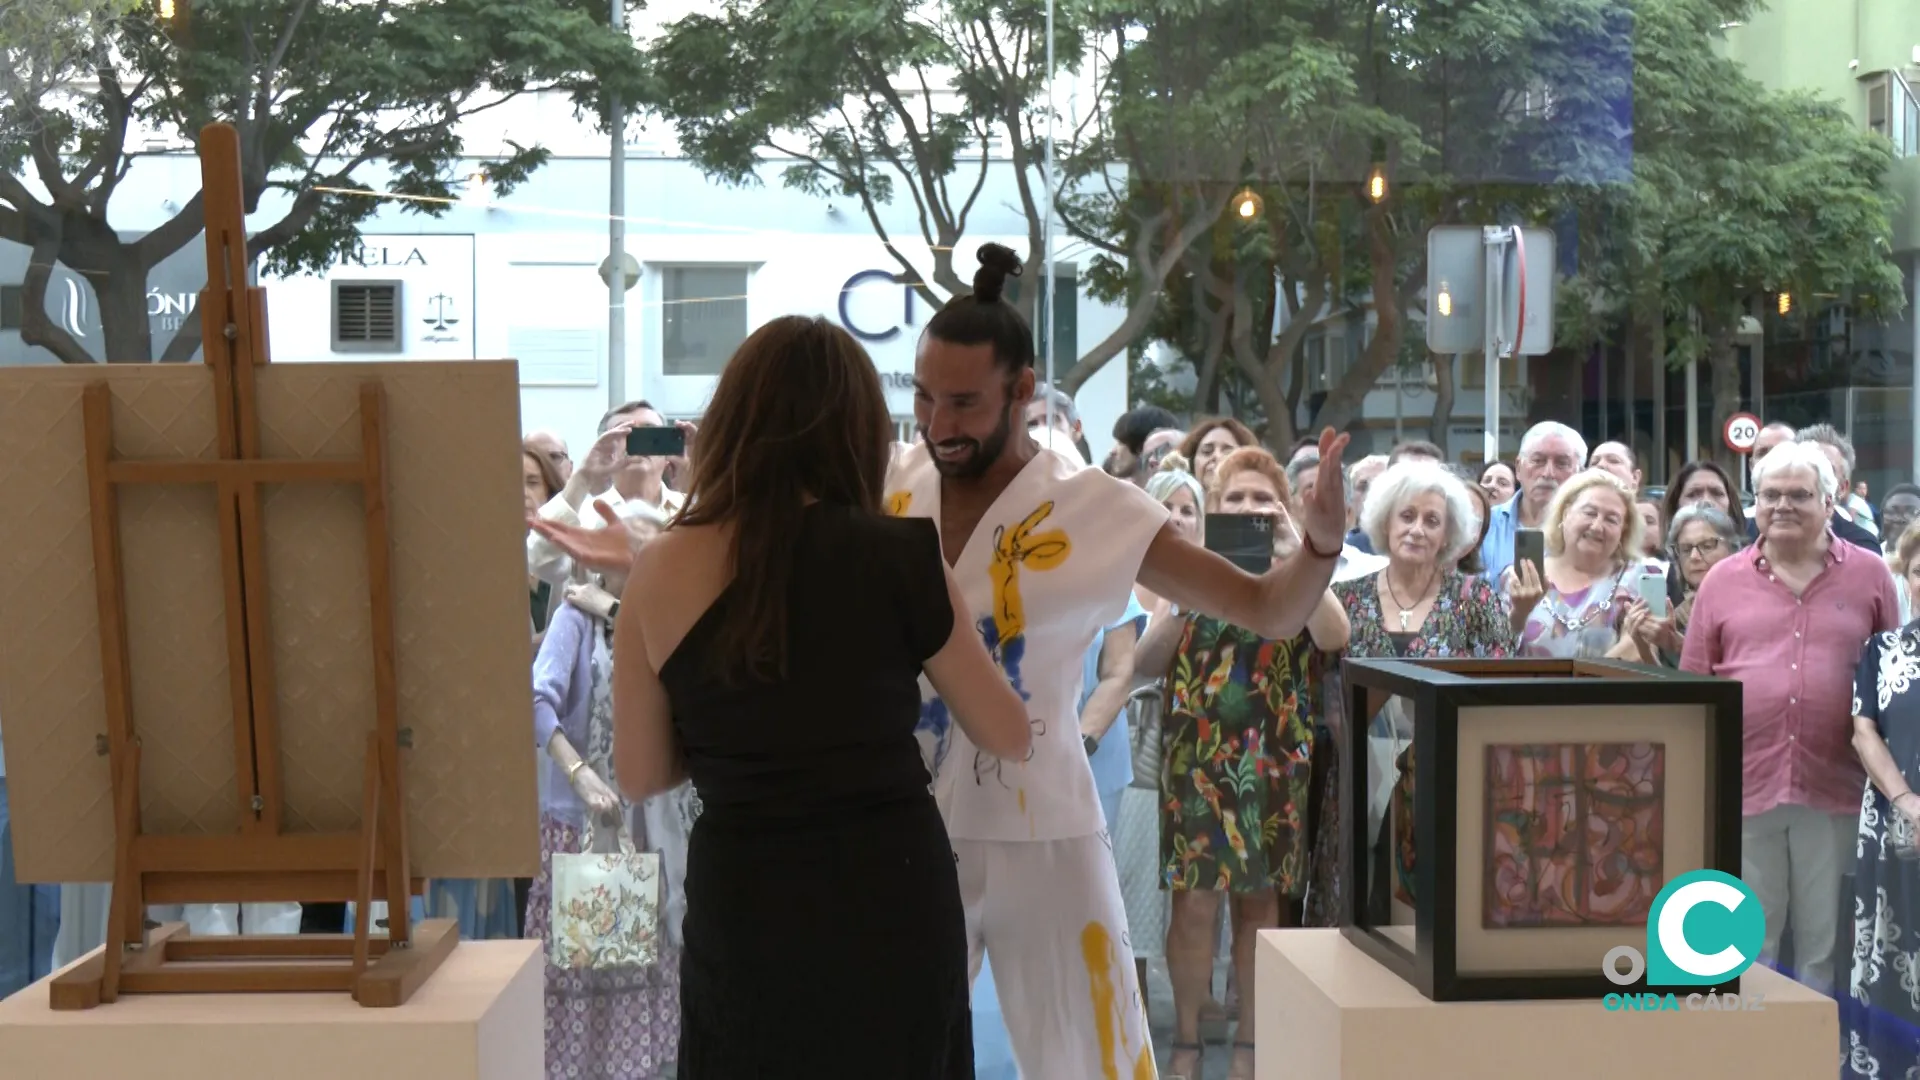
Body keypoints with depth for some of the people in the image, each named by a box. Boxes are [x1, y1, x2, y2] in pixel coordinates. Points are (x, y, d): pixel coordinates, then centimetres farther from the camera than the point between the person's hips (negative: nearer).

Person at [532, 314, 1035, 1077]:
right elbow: (1010, 739, 3)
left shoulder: (663, 574, -6)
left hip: (744, 905, 1)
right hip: (893, 892, 0)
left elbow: (640, 776, 5)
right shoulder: (900, 558, -9)